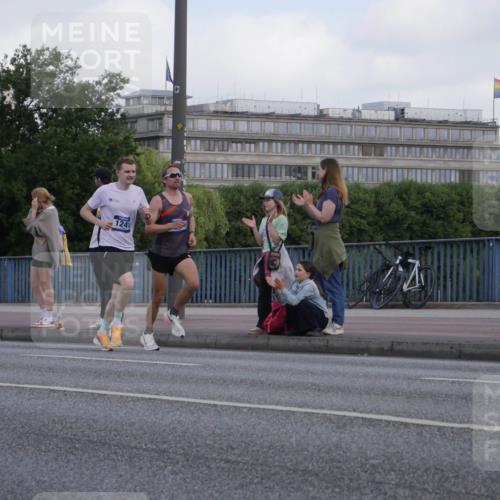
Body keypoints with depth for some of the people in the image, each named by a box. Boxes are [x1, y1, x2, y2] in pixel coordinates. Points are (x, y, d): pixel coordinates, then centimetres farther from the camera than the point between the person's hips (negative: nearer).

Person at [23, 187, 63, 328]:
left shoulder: (49, 213, -15)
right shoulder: (44, 211, 15)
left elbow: (31, 228, -15)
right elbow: (29, 224, 12)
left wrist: (33, 209, -10)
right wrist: (34, 210, 5)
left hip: (45, 252, -10)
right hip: (38, 251, 10)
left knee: (45, 285, -7)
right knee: (34, 284, 12)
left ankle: (49, 318, -4)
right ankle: (44, 315, 17)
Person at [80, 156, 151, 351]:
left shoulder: (138, 192, 9)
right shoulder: (105, 191, -3)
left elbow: (148, 221, 13)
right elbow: (84, 210, 5)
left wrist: (146, 214, -11)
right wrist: (100, 222, -12)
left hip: (128, 249, 5)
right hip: (109, 247, -5)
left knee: (117, 293, 7)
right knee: (128, 283, -23)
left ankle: (102, 332, 21)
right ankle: (116, 323, -7)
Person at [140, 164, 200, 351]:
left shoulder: (187, 197, 9)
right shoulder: (158, 200, -8)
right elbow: (149, 228, -13)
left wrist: (192, 233, 8)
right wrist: (171, 226, -25)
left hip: (181, 253, 4)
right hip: (161, 253, -4)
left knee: (194, 283, -22)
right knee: (157, 296, 4)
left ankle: (174, 313, 3)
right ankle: (148, 333, 21)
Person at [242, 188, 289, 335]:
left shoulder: (281, 219, -4)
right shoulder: (264, 220, 17)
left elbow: (278, 239, -15)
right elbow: (261, 242, 15)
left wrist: (270, 224, -16)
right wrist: (254, 228, 5)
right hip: (265, 257, 8)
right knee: (263, 292, 4)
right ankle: (262, 324, 3)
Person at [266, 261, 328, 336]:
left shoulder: (309, 286, -22)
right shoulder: (296, 284, 0)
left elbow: (295, 301, -34)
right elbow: (283, 301, -7)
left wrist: (282, 288, -34)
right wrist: (276, 288, -18)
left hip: (321, 317, -7)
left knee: (302, 303, -30)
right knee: (289, 305, -12)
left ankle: (315, 330, -15)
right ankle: (297, 330, 6)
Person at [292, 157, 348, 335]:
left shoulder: (332, 192, -13)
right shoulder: (328, 192, 19)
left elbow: (324, 217, -20)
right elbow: (317, 217, 19)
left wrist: (309, 204, -11)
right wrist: (304, 205, 9)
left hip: (329, 243, -11)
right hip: (324, 244, 11)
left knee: (332, 286, -8)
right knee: (320, 283, 12)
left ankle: (338, 325, -6)